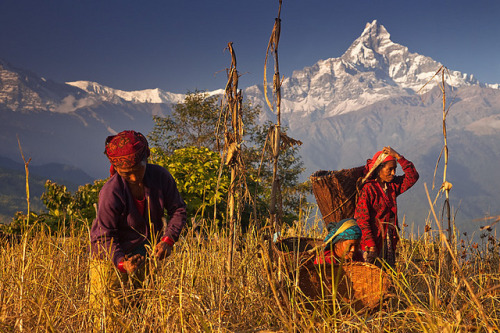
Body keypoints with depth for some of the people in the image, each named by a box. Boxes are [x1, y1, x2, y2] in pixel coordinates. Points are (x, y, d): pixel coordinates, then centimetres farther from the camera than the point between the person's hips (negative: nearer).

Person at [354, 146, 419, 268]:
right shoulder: (368, 189, -12)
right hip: (373, 242, -7)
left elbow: (412, 177, 8)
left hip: (389, 242, 7)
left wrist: (398, 157, -3)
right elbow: (361, 219, -15)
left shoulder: (392, 186, 10)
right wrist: (370, 245, -20)